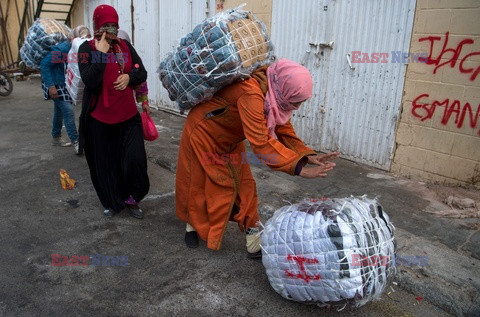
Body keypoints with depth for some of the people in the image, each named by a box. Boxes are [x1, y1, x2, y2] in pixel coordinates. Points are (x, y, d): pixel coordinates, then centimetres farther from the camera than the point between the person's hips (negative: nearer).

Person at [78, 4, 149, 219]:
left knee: (135, 159, -4)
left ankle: (131, 198, 21)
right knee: (104, 163, 9)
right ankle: (111, 202, 30)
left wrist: (129, 76, -11)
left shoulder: (126, 46, 7)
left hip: (128, 115, 3)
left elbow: (142, 73, 9)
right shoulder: (87, 48, -4)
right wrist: (101, 53, -17)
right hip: (99, 118, -2)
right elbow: (90, 80, -18)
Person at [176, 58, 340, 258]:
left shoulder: (276, 95, -14)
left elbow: (284, 132, -10)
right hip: (204, 132, -7)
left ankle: (254, 240, 12)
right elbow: (261, 143, -45)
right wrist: (299, 169, -46)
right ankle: (193, 225, 37)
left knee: (243, 184, 4)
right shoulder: (251, 93, -40)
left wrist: (308, 156, -25)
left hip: (230, 139, 7)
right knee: (198, 183, 11)